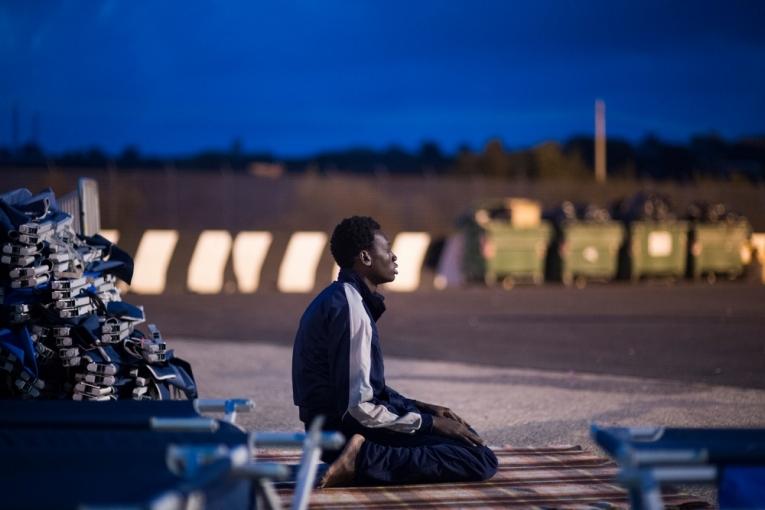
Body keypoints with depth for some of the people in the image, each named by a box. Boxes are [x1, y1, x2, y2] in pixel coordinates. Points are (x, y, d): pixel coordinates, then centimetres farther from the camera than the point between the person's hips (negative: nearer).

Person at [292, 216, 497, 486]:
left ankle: (364, 457, 10)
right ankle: (364, 461, -17)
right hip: (346, 430, -10)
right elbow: (357, 407, -24)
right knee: (481, 460, -15)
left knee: (460, 431, 28)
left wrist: (424, 408, 12)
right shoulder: (350, 308, -20)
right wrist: (431, 422, -15)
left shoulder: (340, 298, 12)